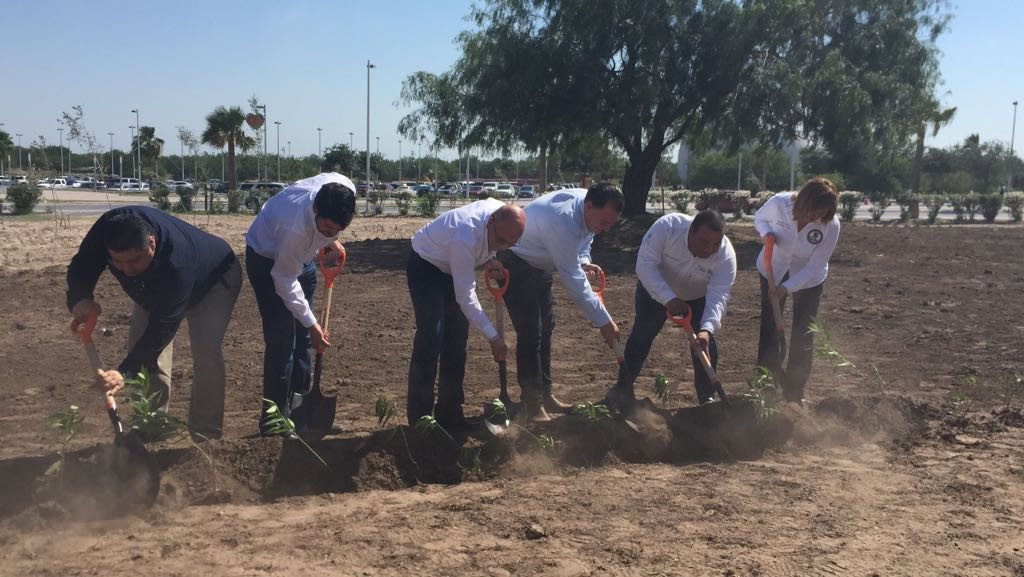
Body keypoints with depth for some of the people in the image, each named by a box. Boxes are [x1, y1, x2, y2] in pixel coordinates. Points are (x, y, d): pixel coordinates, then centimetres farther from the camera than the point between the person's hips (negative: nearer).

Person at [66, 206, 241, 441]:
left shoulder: (177, 267, -48)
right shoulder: (107, 227, -34)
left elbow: (162, 327, -42)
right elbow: (81, 267, -18)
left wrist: (125, 372, -48)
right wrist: (80, 299, -40)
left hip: (214, 280, -6)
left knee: (206, 349, -23)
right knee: (140, 341, -6)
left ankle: (205, 434, -12)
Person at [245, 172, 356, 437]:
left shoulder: (345, 190, -27)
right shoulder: (294, 227, -43)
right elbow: (285, 282, -28)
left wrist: (331, 240, -4)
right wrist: (312, 323, -23)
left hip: (301, 255, 7)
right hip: (268, 259, -7)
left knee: (302, 337, 10)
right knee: (281, 338, -11)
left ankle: (300, 410, 19)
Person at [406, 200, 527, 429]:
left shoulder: (503, 214, -19)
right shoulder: (465, 239, -40)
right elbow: (466, 297, -33)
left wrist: (487, 260, -11)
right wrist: (493, 337, -29)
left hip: (452, 266, 8)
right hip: (425, 266, -7)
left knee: (456, 341, 5)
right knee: (430, 340, -16)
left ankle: (449, 414, 13)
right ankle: (419, 420, -9)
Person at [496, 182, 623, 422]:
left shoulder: (590, 208, -12)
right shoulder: (563, 222, -38)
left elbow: (584, 235, 12)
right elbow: (573, 281, -34)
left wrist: (583, 261, -11)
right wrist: (604, 322, -28)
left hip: (539, 265, 10)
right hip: (515, 265, -9)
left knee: (545, 328, 13)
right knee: (530, 333, -12)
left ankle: (544, 394, 24)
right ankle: (533, 404, -3)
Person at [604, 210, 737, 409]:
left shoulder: (726, 256, -33)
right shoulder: (667, 226, -38)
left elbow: (718, 296, -36)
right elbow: (645, 264, -36)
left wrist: (707, 329, -52)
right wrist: (669, 299, -46)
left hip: (698, 297, 1)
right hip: (656, 288, -1)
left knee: (705, 343, -7)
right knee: (641, 335, 1)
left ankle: (707, 397, 7)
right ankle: (623, 387, 16)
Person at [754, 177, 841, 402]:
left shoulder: (831, 225, -29)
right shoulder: (779, 203, -28)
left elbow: (815, 267, -24)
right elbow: (760, 217, -4)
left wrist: (786, 288, -35)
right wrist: (766, 233, -26)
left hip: (808, 280, -1)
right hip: (772, 270, 1)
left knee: (802, 337, 2)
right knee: (769, 329, 5)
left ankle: (794, 394, 16)